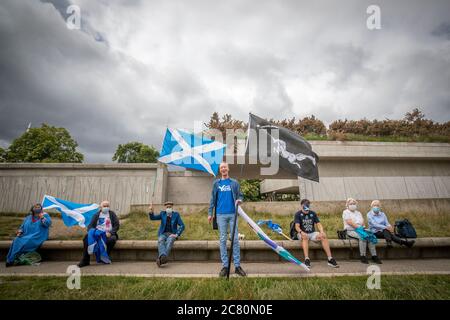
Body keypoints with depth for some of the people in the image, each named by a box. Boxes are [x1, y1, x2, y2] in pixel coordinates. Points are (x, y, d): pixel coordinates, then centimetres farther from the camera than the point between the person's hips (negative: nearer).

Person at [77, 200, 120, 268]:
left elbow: (117, 225, 2)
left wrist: (110, 232, -15)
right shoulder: (96, 215, 17)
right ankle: (85, 260, -16)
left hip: (108, 234, -2)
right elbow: (90, 225, 9)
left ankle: (105, 257, -14)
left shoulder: (112, 214, 10)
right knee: (86, 238, -24)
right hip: (97, 232, 3)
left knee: (112, 239, -34)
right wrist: (91, 232, -14)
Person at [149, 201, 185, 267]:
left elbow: (182, 226, -5)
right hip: (163, 234, 2)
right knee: (160, 241, -34)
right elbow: (153, 218, -8)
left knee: (169, 242, -37)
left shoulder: (176, 214, 0)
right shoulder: (162, 213, 6)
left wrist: (176, 235, -18)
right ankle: (163, 257, -55)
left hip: (172, 235, -2)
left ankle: (160, 259, -52)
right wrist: (151, 211, -28)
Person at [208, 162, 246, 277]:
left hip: (232, 214, 0)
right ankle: (225, 266, 14)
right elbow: (213, 199, 8)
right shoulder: (216, 183, 9)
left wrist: (239, 200, -14)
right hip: (221, 215, 1)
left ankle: (237, 266, 10)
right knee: (223, 240, 4)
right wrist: (210, 213, 4)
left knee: (235, 239, 1)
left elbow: (240, 195, 9)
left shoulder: (234, 183, 8)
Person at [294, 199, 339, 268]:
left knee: (323, 236, -25)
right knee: (305, 237, -37)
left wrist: (321, 231, -16)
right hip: (303, 234, -3)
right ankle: (306, 259, -41)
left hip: (312, 233, 3)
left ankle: (330, 259, -25)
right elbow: (297, 226, -10)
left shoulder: (313, 213, 12)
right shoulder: (298, 214, 0)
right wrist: (301, 232, -31)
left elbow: (318, 224, 5)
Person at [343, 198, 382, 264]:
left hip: (360, 229, 6)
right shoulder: (346, 212, 3)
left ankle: (374, 256, -19)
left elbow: (362, 220, 13)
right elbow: (349, 222, -10)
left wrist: (362, 226, -8)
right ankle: (363, 256, -24)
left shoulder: (358, 212, 25)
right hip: (351, 230, -6)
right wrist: (358, 227, -18)